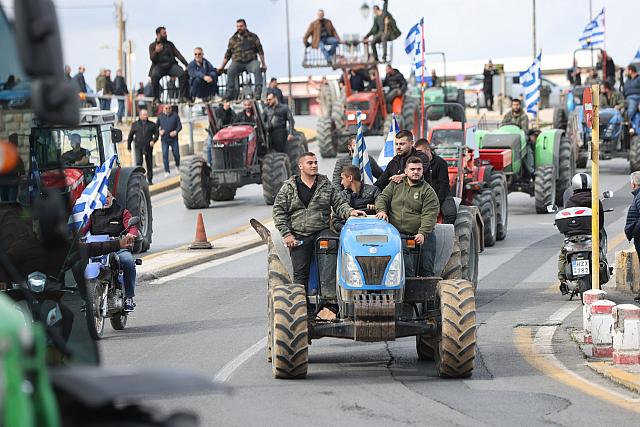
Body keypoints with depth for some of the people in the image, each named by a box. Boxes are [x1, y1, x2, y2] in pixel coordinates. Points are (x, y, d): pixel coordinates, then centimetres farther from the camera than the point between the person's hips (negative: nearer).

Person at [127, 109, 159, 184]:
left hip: (148, 147, 1)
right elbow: (130, 136, 13)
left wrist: (153, 140, -11)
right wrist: (129, 146, 13)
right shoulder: (135, 124, 7)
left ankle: (150, 179, 19)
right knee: (138, 162, -14)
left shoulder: (152, 124, 7)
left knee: (149, 164, 7)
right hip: (138, 147, -1)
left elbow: (156, 134, 8)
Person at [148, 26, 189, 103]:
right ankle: (156, 98, -28)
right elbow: (152, 58, 0)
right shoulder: (152, 45, 13)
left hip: (171, 65, 2)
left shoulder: (170, 44, 20)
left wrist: (186, 64, -2)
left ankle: (184, 96, -25)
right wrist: (156, 51, -22)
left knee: (182, 73, -26)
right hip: (159, 66, -2)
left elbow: (178, 54, 11)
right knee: (154, 76, -36)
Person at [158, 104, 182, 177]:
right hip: (164, 139, 1)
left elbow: (179, 126, -2)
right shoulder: (160, 116, 2)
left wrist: (176, 131, -19)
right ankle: (167, 171, 1)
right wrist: (159, 131, -9)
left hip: (173, 139, -1)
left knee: (176, 154, 8)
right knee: (165, 155, -4)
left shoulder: (175, 115, -3)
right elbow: (156, 126, 10)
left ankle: (177, 165, 37)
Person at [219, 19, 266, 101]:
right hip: (238, 62, 1)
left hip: (251, 61, -1)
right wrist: (222, 66, 12)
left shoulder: (253, 37, 9)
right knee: (230, 71, -32)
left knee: (257, 68, -35)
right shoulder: (233, 39, 14)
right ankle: (229, 94, -30)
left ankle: (258, 92, -34)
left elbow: (260, 51, 7)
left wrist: (263, 64, -1)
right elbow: (227, 55, 18)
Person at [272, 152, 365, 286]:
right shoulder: (288, 187, 8)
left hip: (322, 231, 0)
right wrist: (286, 234, -3)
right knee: (300, 272, -3)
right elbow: (279, 212, 5)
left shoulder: (326, 185, 12)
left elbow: (339, 204, 12)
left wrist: (349, 211, -11)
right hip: (298, 236, 0)